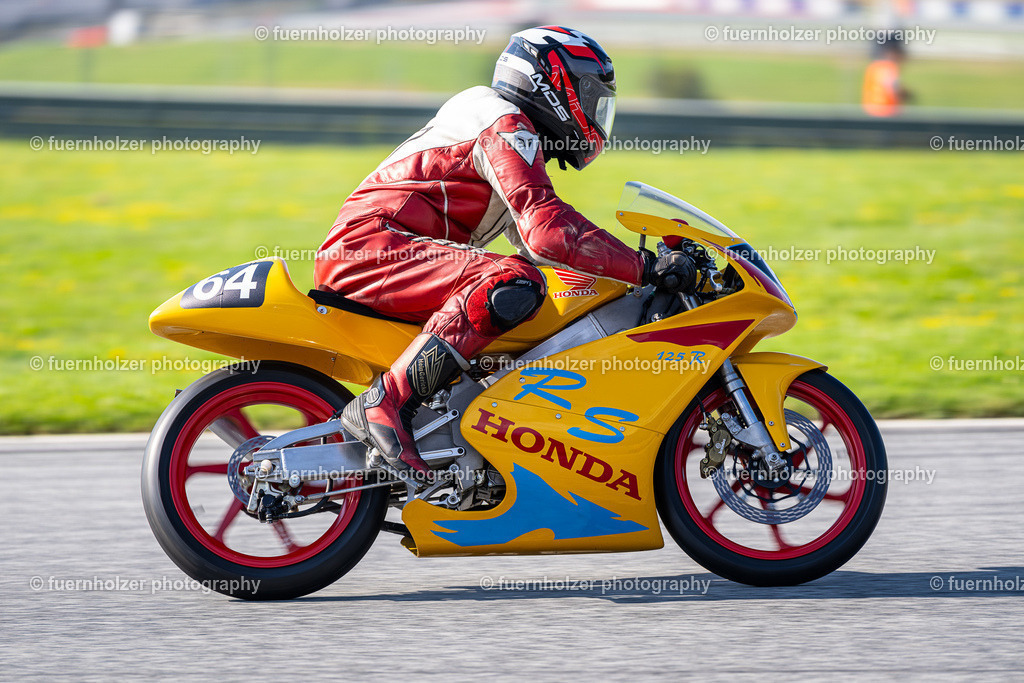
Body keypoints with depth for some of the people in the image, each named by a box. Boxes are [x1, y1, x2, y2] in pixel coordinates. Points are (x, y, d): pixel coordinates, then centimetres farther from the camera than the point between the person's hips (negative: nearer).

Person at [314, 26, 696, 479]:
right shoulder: (507, 126, -8)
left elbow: (528, 236, 31)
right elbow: (546, 230, -22)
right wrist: (646, 268, -21)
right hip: (369, 243, -11)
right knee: (512, 285, -33)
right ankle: (383, 406, -33)